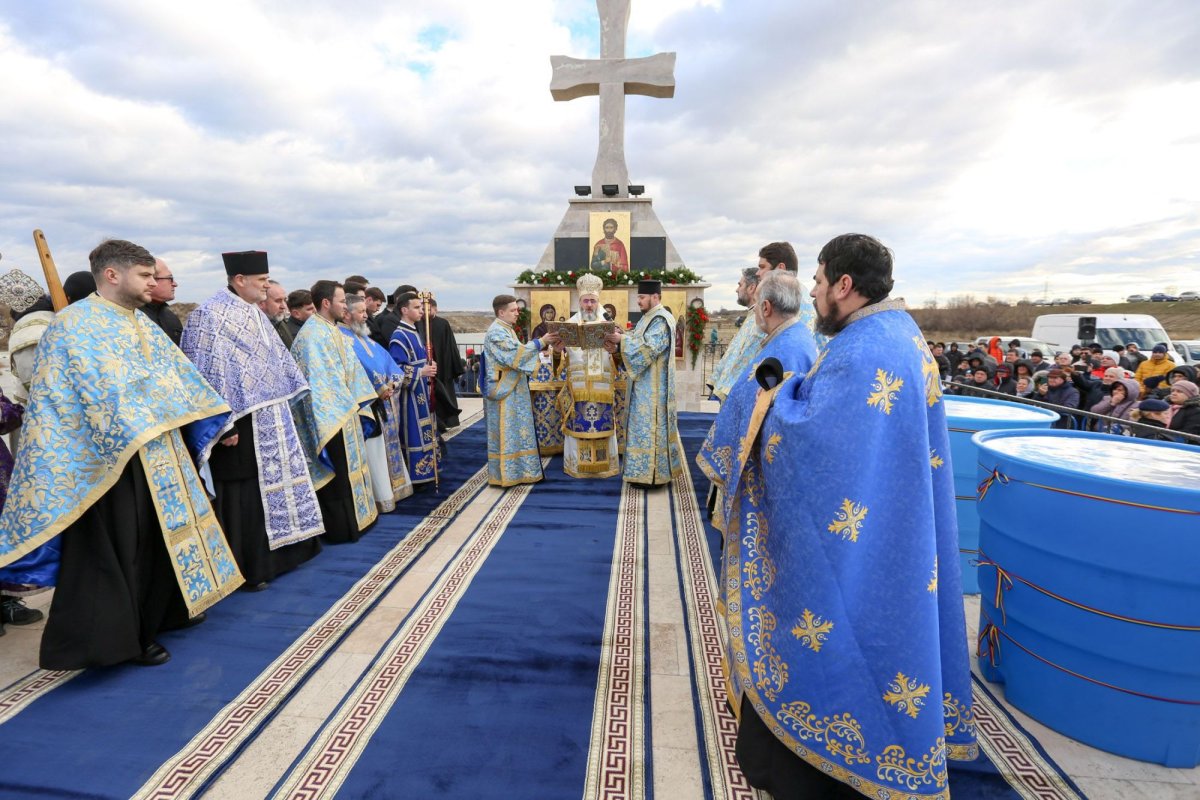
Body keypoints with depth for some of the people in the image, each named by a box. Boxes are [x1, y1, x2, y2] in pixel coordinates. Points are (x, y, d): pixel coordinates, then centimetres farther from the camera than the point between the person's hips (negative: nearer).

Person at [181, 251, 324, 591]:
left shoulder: (255, 315, 13)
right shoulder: (212, 314, -14)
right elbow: (208, 372, -19)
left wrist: (284, 405, 21)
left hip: (268, 421, 9)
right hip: (239, 423, -9)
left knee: (269, 487, 16)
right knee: (244, 496, -1)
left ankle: (272, 557, 29)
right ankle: (246, 570, 11)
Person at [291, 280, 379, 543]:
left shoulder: (333, 331, 12)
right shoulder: (312, 334, -17)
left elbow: (350, 369, 16)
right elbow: (315, 380, -22)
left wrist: (356, 403, 12)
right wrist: (331, 417, -24)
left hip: (345, 412, 10)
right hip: (329, 418, -10)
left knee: (349, 469, 17)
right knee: (337, 475, 0)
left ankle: (354, 518, 28)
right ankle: (340, 528, 11)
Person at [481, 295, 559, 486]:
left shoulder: (506, 329, 15)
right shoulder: (496, 332, -16)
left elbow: (515, 353, 15)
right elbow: (515, 355, -24)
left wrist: (543, 343, 7)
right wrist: (541, 342, -22)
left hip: (512, 388, 10)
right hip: (504, 389, -10)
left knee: (514, 430, 13)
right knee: (507, 431, -5)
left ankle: (514, 470, 21)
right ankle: (506, 474, 3)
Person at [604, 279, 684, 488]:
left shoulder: (661, 320, -14)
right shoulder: (648, 318, 17)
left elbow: (648, 347, -24)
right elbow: (638, 343, 15)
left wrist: (621, 340, -23)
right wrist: (622, 337, -2)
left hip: (654, 386, -10)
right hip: (644, 384, 10)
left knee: (650, 426, -5)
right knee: (644, 426, 13)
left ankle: (652, 475, 3)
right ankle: (646, 472, 21)